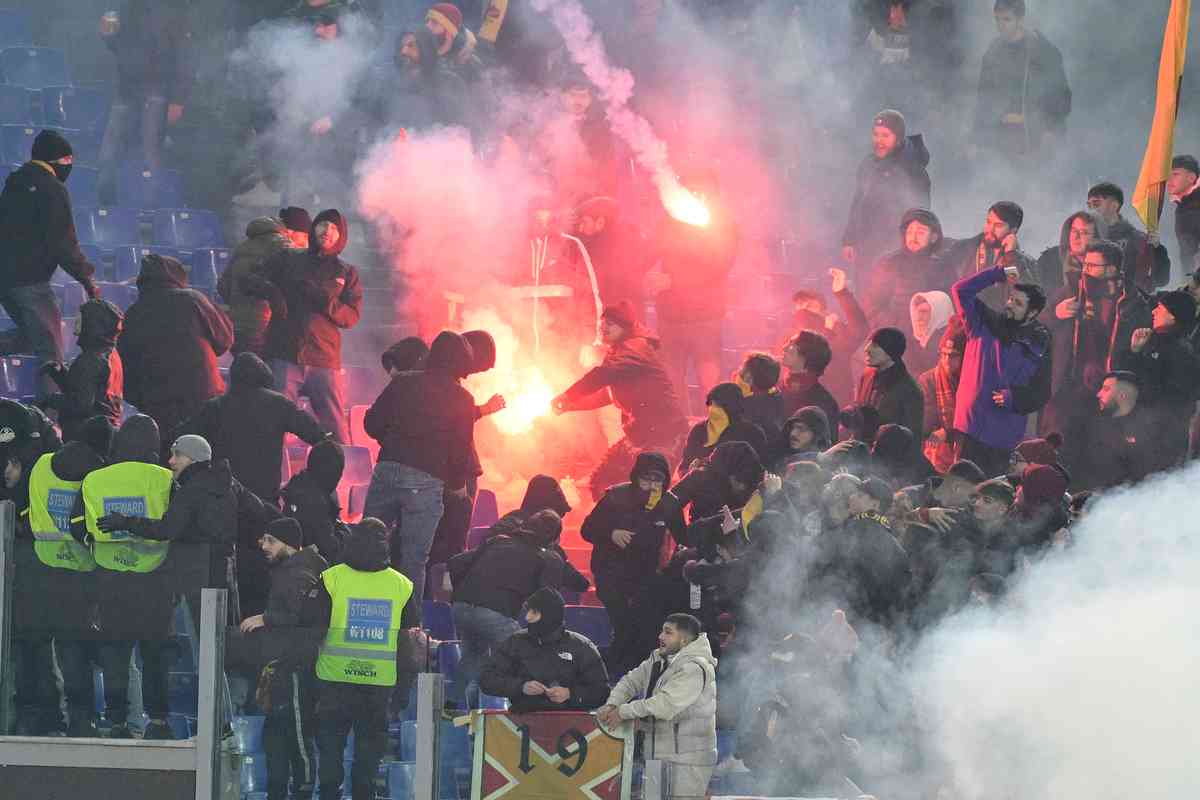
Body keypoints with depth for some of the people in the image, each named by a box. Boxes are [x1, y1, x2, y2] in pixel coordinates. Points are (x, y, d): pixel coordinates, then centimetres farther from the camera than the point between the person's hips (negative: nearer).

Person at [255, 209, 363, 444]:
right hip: (284, 356, -1)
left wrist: (325, 301, -12)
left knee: (336, 432, -1)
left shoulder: (346, 273, 15)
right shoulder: (288, 260, 14)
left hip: (325, 361, 1)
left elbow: (352, 316, 5)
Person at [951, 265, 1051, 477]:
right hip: (970, 426, 0)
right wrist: (998, 274, -4)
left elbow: (1041, 395, 5)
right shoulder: (984, 325, 6)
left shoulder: (1039, 347, 5)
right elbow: (961, 291, -1)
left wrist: (1014, 398, -14)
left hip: (1003, 436, 0)